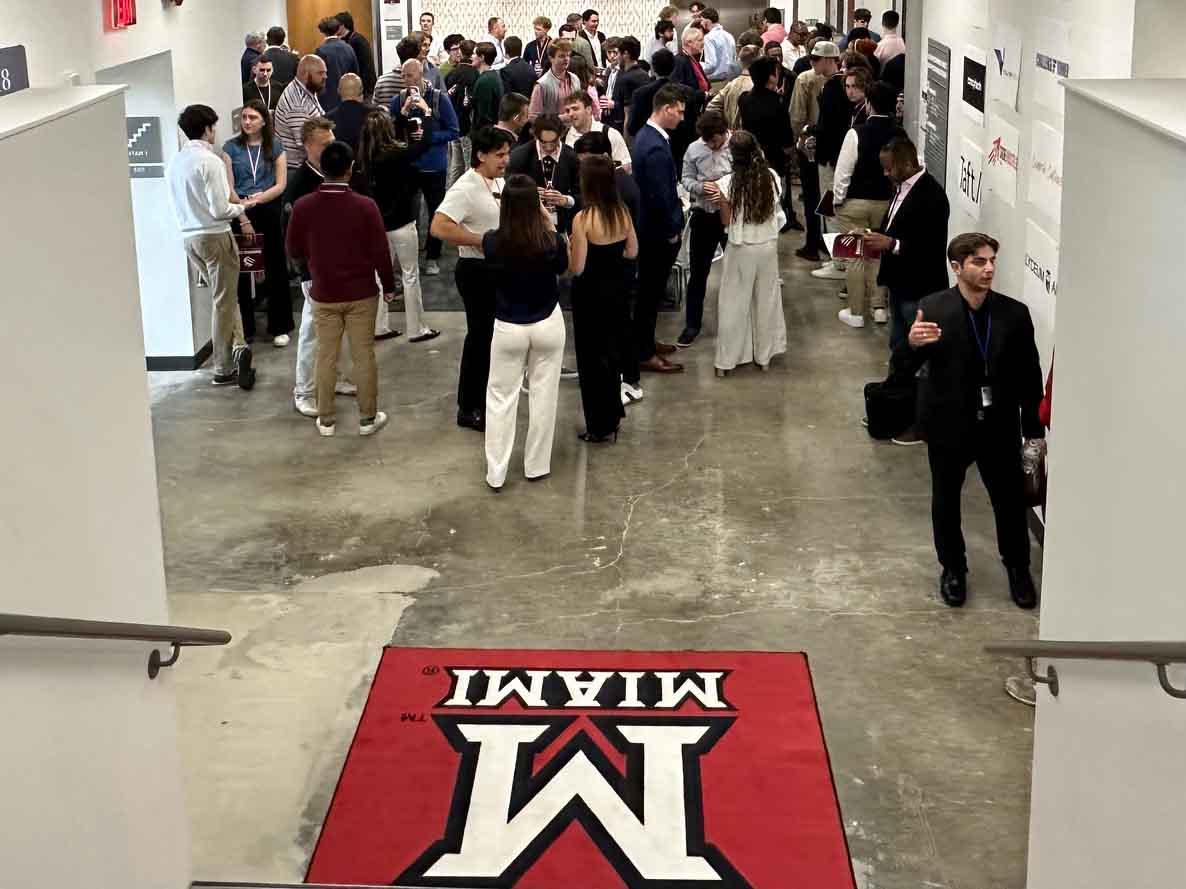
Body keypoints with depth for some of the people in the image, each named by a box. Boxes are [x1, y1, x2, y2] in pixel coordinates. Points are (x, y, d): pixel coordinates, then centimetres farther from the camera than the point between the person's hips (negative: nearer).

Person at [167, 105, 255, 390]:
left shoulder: (174, 162, 6)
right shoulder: (210, 161, -16)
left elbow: (180, 204, 14)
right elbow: (220, 210, -19)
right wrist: (243, 207, 1)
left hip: (189, 237, 7)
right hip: (215, 237, -7)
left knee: (224, 296, 18)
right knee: (223, 301, 3)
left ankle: (237, 346, 9)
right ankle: (223, 369, 7)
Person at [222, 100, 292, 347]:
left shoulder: (275, 148, 6)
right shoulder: (231, 148, 4)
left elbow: (280, 185, 0)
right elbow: (228, 187, -1)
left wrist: (257, 199, -15)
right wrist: (241, 212, -14)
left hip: (270, 213, 0)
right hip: (240, 215, 0)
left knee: (275, 270, 5)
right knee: (241, 271, 1)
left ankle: (280, 328, 15)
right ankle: (244, 330, 11)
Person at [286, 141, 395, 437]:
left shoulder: (303, 207, -10)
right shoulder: (365, 206, -15)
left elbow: (293, 251, 1)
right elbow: (380, 252, -9)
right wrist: (389, 286, 6)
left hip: (323, 294, 1)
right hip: (362, 294, -1)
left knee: (326, 356, 12)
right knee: (364, 356, 9)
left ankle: (326, 420, 19)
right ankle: (368, 418, 17)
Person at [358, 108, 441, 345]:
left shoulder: (367, 156, 0)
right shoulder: (394, 155, -22)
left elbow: (395, 139, 18)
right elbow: (426, 141, -21)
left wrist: (404, 112, 18)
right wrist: (427, 112, -9)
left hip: (380, 222, 7)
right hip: (401, 222, -7)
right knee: (411, 275, 3)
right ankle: (416, 329, 9)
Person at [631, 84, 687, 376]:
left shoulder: (645, 135, 6)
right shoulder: (656, 148, -26)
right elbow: (661, 195, -26)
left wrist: (672, 225, 13)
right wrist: (672, 231, -14)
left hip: (648, 226, 10)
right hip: (658, 232, -10)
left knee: (649, 289, 20)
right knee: (650, 291, 1)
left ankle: (645, 341, 34)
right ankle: (644, 354, 11)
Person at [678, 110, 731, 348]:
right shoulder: (694, 149, -5)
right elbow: (686, 179, 2)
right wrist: (701, 187, -19)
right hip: (703, 215, 2)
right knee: (698, 272, 8)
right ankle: (692, 324, 19)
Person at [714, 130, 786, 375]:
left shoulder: (727, 183, -16)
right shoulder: (772, 177, -8)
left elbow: (726, 221, -8)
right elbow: (773, 210, 4)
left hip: (741, 249, -3)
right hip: (768, 246, 3)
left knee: (734, 303, 9)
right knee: (766, 300, 16)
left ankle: (726, 360, 14)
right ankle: (764, 356, 26)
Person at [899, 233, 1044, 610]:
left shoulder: (1014, 313, -7)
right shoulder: (932, 308, -13)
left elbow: (1030, 376, -1)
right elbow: (904, 367, -12)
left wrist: (1034, 429, 2)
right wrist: (912, 345, -35)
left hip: (1000, 427, 1)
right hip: (948, 425, -1)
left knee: (1010, 499, 12)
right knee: (945, 500, 15)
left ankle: (1018, 567, 36)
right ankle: (953, 568, 37)